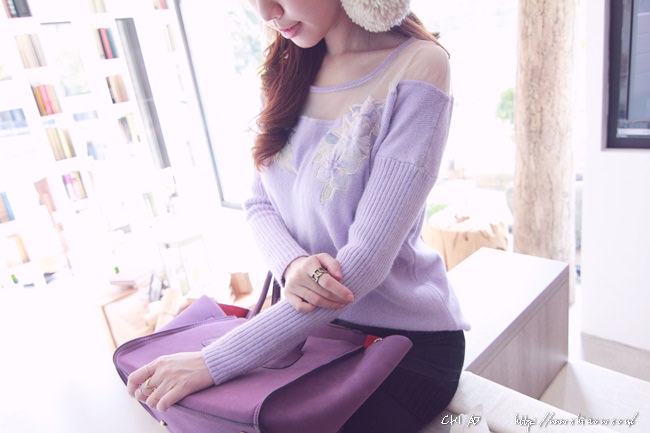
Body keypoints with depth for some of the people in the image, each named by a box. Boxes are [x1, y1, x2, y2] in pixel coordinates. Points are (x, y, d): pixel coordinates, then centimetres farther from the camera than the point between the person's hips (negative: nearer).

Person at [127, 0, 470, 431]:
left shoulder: (417, 67, -18)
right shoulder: (292, 67, 1)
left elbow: (366, 260, -24)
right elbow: (259, 203, 3)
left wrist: (214, 363, -22)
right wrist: (290, 263, -20)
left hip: (408, 343, -4)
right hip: (311, 322, 5)